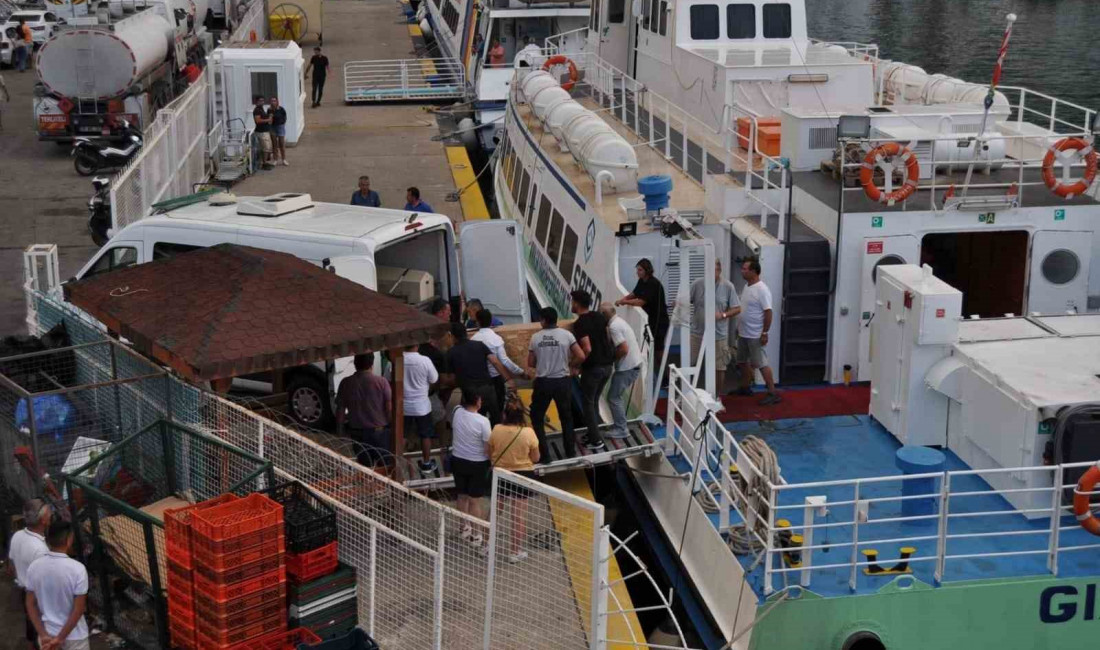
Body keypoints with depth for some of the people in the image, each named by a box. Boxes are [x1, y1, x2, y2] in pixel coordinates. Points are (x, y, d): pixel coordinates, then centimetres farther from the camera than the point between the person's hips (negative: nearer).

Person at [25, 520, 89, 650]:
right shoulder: (77, 569, -22)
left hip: (47, 634, 4)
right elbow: (78, 609, -21)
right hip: (74, 636, -4)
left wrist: (43, 634, -4)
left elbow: (31, 604, -4)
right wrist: (60, 638, -14)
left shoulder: (34, 567, -9)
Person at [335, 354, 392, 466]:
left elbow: (340, 410, 1)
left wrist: (339, 432, 11)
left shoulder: (346, 383, -4)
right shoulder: (381, 382, -11)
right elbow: (389, 408, -11)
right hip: (380, 431, -2)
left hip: (358, 433, 2)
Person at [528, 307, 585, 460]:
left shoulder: (536, 337, -3)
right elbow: (581, 357, -10)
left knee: (537, 418, 14)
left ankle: (543, 455, 10)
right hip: (562, 381, 1)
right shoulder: (566, 335, -7)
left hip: (542, 382, 0)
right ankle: (570, 451, 25)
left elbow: (530, 363, 3)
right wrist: (568, 364, 8)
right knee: (566, 417, 20)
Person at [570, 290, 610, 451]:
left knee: (588, 403, 5)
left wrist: (576, 365, -11)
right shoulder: (599, 316, 7)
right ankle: (592, 432, 27)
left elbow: (587, 349, -23)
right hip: (607, 365, 8)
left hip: (593, 368, -8)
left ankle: (596, 440, 6)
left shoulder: (580, 324, -17)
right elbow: (609, 339, 14)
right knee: (594, 401, 21)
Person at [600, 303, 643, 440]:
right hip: (634, 363, 10)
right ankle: (620, 423, 25)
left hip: (627, 367, -10)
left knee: (613, 397, -2)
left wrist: (611, 357, -10)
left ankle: (620, 429, 1)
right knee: (618, 395, 19)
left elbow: (624, 349, -25)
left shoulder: (613, 326, -20)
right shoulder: (619, 321, 13)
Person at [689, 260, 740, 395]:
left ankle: (719, 396, 25)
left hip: (719, 334, -1)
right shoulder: (697, 284, -5)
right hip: (697, 332, 1)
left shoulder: (728, 286, -6)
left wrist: (723, 315, -19)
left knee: (719, 367, 9)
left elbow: (737, 309, -2)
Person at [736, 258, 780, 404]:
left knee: (761, 364, -7)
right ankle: (745, 388, 34)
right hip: (743, 333, 9)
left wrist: (765, 333, -22)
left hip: (755, 336, -9)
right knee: (743, 361, 18)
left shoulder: (762, 290, -20)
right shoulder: (746, 286, 8)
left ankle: (773, 393, -1)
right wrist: (738, 327, 21)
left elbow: (768, 312, -21)